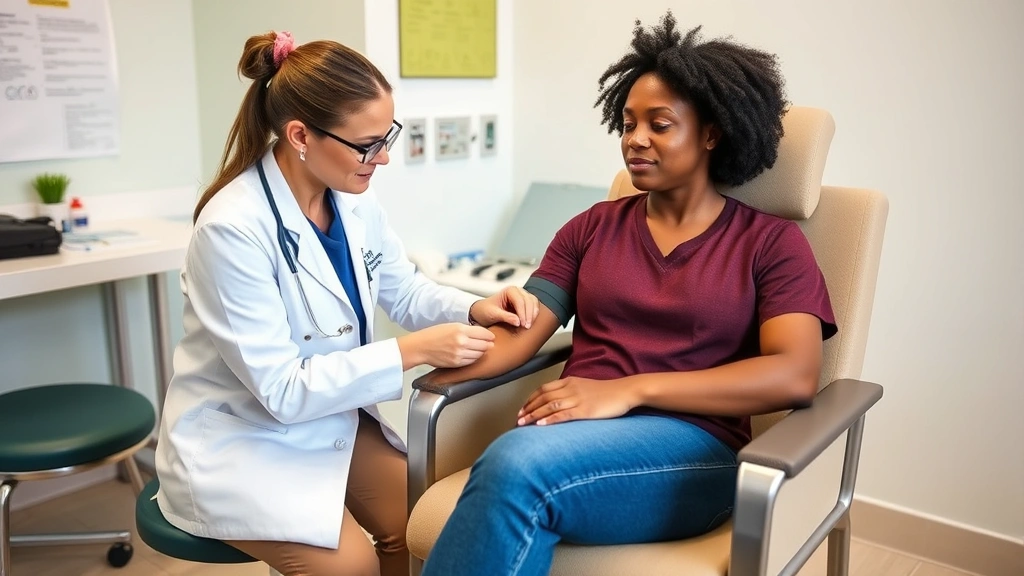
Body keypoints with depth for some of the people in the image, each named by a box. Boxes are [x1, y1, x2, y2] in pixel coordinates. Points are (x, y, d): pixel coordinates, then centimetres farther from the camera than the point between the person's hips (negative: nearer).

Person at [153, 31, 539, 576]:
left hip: (329, 418, 7)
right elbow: (281, 389, -28)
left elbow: (405, 290, 7)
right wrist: (412, 351, -32)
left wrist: (474, 309, -13)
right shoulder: (233, 228, -28)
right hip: (240, 438, -6)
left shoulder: (352, 199, -6)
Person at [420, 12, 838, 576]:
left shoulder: (771, 242, 6)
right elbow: (516, 335, 7)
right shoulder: (593, 227, 16)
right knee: (517, 466, -34)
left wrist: (628, 389, -19)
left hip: (691, 449, -3)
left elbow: (796, 374, -10)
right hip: (574, 435, 3)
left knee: (518, 465, -33)